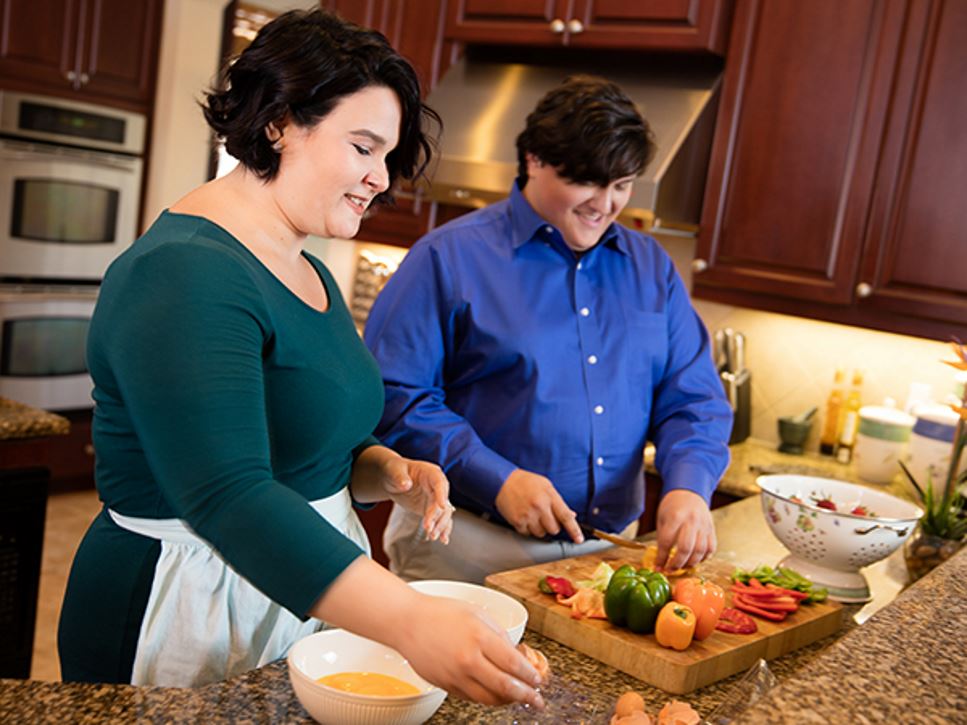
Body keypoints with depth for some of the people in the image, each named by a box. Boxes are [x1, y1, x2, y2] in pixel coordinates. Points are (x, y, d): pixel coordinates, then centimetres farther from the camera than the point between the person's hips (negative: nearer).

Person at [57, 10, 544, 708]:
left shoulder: (311, 275, 7)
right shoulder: (182, 275, -22)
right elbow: (228, 498, -33)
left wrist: (386, 471, -4)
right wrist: (408, 622, -41)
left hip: (310, 591, 9)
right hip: (192, 609, -8)